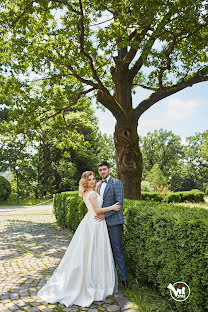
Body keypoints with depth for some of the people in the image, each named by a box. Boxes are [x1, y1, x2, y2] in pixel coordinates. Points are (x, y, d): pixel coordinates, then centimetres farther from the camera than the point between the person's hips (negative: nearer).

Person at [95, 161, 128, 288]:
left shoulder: (117, 183, -8)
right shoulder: (99, 185, 15)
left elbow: (119, 202, -15)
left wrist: (105, 215, -17)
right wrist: (99, 215, 12)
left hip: (113, 221, -7)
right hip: (102, 221, 7)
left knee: (117, 249, -3)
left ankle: (123, 278, 8)